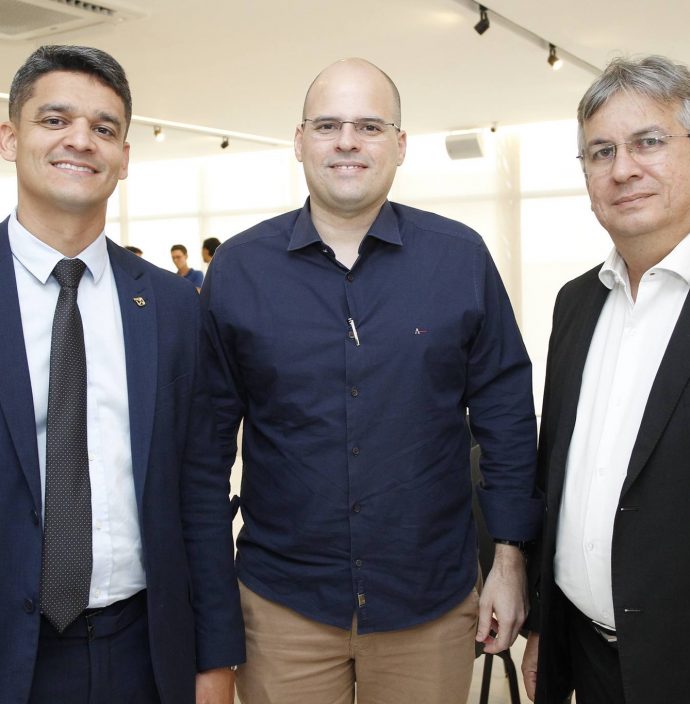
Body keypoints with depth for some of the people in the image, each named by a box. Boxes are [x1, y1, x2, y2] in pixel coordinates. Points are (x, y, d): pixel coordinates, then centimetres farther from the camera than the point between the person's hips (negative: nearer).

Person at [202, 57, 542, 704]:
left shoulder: (461, 258, -3)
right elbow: (211, 427, 2)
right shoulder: (237, 268, -2)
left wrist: (509, 558, 0)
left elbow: (506, 414, 1)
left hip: (432, 602, 0)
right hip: (282, 602, 0)